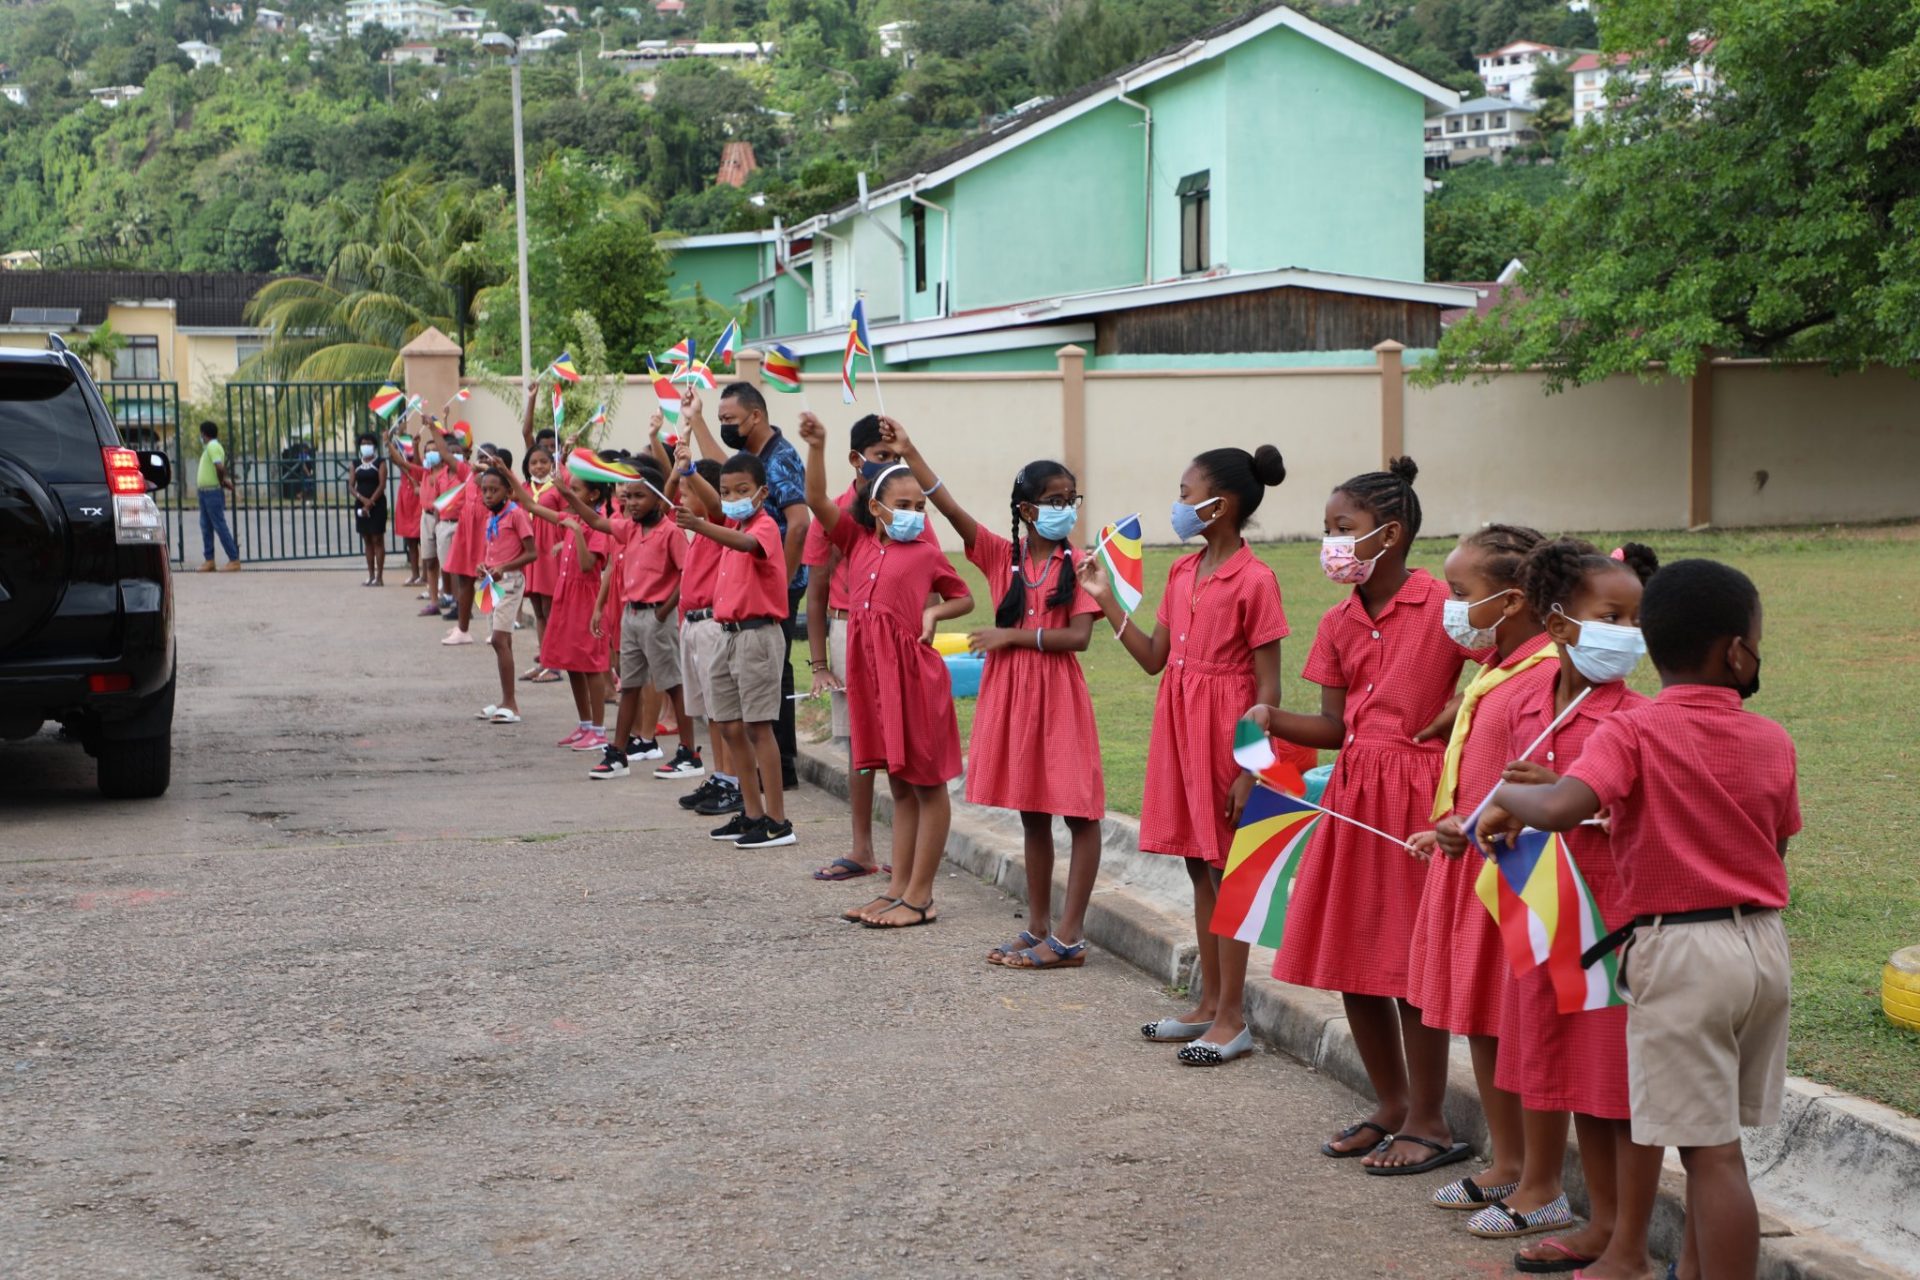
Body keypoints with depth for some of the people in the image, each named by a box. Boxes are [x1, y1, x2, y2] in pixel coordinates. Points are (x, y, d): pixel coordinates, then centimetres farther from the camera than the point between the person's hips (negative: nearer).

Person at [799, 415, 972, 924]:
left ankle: (920, 897, 4)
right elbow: (817, 501, -2)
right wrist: (816, 446, -13)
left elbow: (965, 598, 13)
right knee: (899, 785, 13)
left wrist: (933, 612, -6)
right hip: (871, 666, 5)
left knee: (927, 784, 1)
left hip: (913, 670, -5)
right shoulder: (858, 542, 9)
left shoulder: (926, 554, 0)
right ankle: (898, 889, 19)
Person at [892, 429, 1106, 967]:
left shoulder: (1075, 563, -4)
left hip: (1058, 692, -3)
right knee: (1031, 812, 12)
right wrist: (909, 455, -14)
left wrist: (1013, 635, -13)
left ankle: (1070, 936, 0)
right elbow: (950, 507, -6)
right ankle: (1038, 928, 21)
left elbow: (1079, 636, -12)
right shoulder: (1001, 554, 3)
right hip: (1010, 691, 3)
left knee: (1079, 811, -4)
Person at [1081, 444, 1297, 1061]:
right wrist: (1105, 599, 6)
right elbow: (1153, 658, 12)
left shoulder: (1254, 580, -14)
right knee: (1199, 869, 14)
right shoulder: (1182, 572, 9)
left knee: (1226, 871, -1)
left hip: (1226, 732, -8)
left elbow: (1268, 686, -14)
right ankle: (1209, 1005, 23)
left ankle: (1232, 1020, 7)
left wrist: (1249, 769, -17)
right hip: (1179, 725, 8)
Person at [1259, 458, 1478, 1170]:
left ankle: (1428, 1122, 11)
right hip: (1354, 789, 7)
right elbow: (1335, 728, 7)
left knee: (1410, 959, -2)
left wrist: (1441, 722, -19)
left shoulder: (1443, 607, -10)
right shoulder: (1339, 624, 9)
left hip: (1418, 791, -7)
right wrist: (1271, 723, -7)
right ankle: (1391, 1105, 26)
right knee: (1349, 957, 11)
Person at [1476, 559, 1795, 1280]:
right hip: (1763, 946, 5)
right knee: (1715, 1137, 17)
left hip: (1679, 949, -5)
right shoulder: (1773, 742, 3)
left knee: (1710, 1149, -3)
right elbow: (1776, 846, 12)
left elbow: (1562, 807, -28)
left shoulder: (1632, 732, -12)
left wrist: (1508, 799, -8)